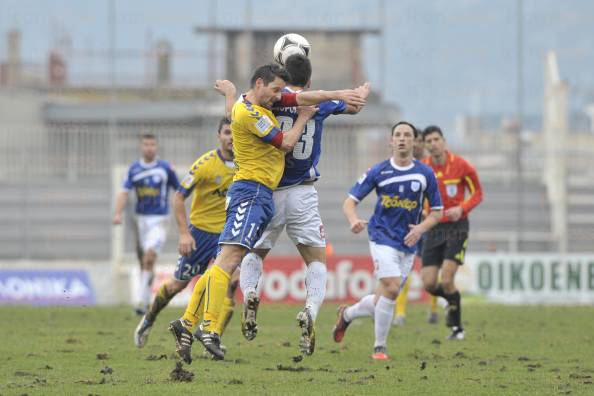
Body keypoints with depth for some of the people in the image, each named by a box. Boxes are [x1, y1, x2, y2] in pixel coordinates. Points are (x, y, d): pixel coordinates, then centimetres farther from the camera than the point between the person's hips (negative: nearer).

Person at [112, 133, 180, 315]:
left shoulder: (165, 168, 0)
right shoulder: (134, 169, 5)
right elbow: (124, 192, -1)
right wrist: (118, 213, -16)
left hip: (159, 220, -3)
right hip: (141, 218, 3)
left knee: (150, 257, -20)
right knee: (144, 263, 7)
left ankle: (142, 301, -21)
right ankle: (146, 301, 19)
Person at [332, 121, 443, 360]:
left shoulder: (425, 174, 3)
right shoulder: (378, 172, -2)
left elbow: (437, 211, 11)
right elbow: (350, 201, 0)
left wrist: (421, 227, -8)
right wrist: (354, 220, -21)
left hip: (408, 244, 3)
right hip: (382, 238, -3)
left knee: (382, 303, 6)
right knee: (391, 287, -23)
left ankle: (347, 314, 37)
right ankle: (380, 347, -7)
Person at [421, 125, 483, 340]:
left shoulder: (461, 165, -8)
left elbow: (477, 193, 2)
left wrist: (462, 208, -16)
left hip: (457, 227, -3)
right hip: (433, 228, 3)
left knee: (446, 281, -15)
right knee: (429, 284, -4)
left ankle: (457, 327, 4)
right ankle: (452, 301, 30)